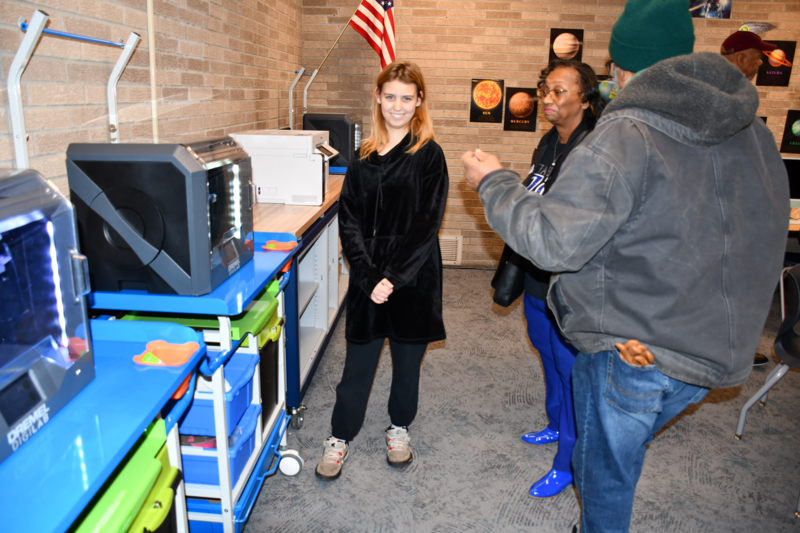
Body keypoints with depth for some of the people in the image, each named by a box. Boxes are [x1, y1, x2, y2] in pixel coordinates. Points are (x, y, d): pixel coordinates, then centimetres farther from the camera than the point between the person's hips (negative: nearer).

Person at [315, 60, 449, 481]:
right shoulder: (364, 155, 6)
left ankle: (399, 429, 37)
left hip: (413, 277, -2)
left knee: (407, 360, 14)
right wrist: (368, 277, -11)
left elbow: (426, 225, -10)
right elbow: (349, 221, 0)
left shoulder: (428, 155, -4)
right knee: (357, 363, 9)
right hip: (367, 277, 2)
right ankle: (340, 437, 29)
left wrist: (393, 277, -17)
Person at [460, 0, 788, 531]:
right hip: (716, 351, 8)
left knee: (607, 475, 16)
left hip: (632, 352, -7)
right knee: (618, 455, 30)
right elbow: (764, 233, 14)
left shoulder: (626, 135, -22)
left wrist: (494, 183, -13)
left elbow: (555, 241, -27)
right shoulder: (754, 130, 3)